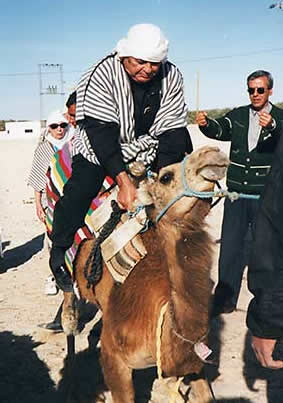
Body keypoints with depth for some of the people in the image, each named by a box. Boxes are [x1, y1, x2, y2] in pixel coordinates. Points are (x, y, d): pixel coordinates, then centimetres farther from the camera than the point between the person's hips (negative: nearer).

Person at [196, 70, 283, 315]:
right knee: (231, 246, 6)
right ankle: (225, 299, 17)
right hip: (236, 194, 3)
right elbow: (221, 130, -8)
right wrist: (206, 124, -30)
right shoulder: (238, 115, 8)